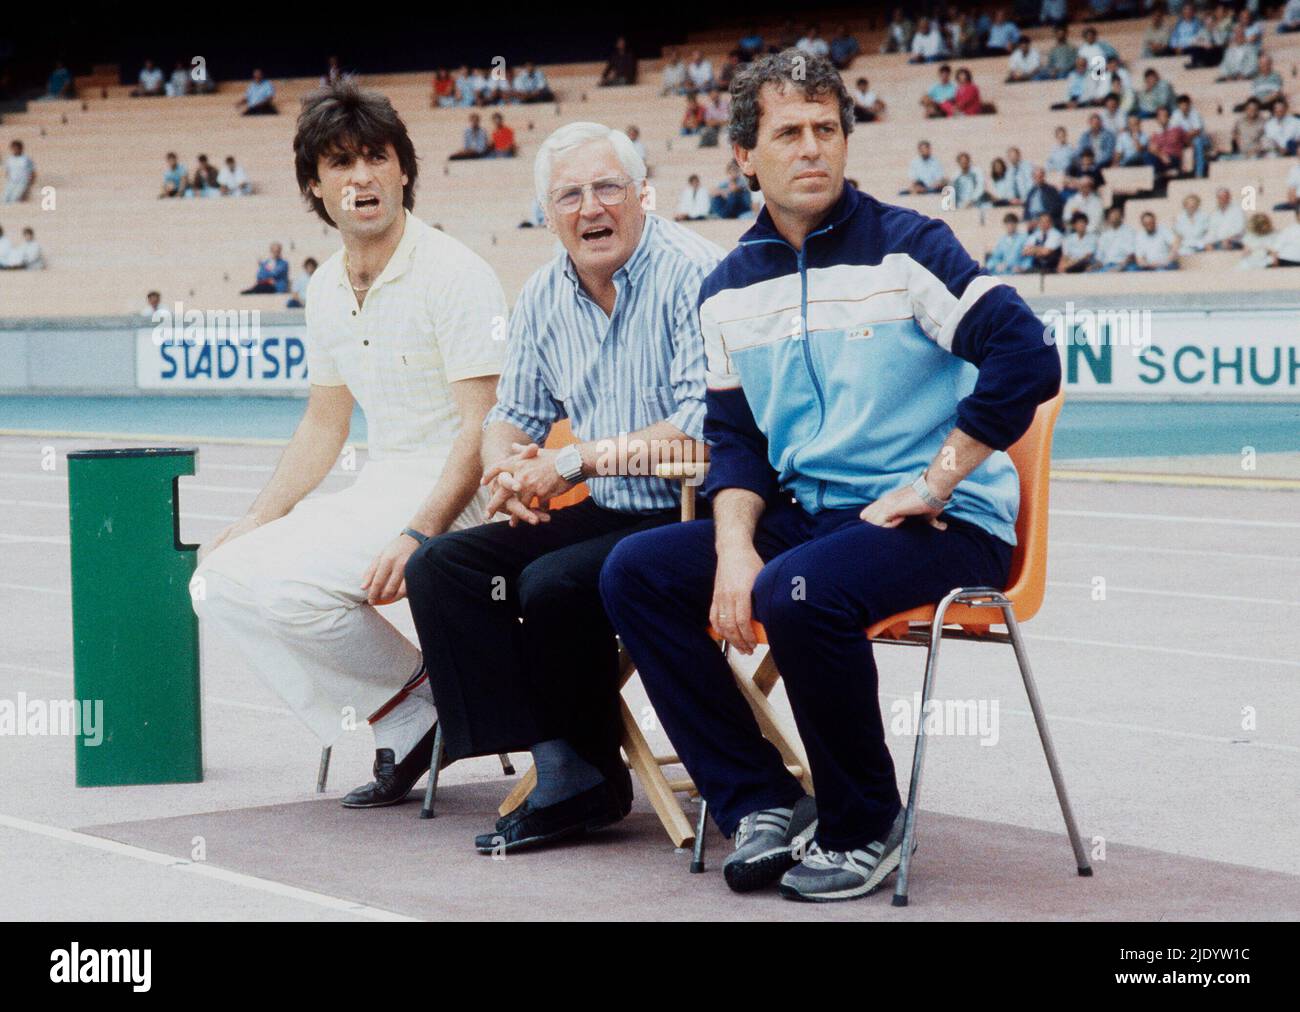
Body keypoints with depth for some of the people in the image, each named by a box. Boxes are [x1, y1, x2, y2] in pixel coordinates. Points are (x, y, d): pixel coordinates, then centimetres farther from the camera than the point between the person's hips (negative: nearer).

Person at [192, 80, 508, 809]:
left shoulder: (454, 274, -14)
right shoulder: (328, 289, 10)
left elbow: (483, 429, -19)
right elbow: (325, 426, 20)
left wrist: (417, 538, -30)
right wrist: (257, 521, 9)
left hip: (455, 500, -9)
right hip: (379, 492, 9)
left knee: (285, 583, -25)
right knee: (219, 579, -3)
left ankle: (429, 697, -3)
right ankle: (401, 729, -1)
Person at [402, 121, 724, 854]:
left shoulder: (693, 275, -14)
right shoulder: (545, 296, 9)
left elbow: (705, 432, -23)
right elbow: (513, 417, 18)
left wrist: (575, 462, -19)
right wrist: (508, 469, -7)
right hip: (605, 517, 8)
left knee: (553, 584, -29)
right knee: (440, 568, -7)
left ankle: (590, 780, -5)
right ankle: (558, 767, -13)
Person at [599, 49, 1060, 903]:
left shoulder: (908, 248, -7)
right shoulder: (731, 290, 10)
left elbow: (1027, 360, -17)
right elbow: (735, 439, 12)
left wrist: (932, 487, -17)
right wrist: (735, 548, -7)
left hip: (947, 526, -6)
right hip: (803, 515, 7)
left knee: (799, 593, -34)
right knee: (636, 572, -8)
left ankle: (866, 825, -10)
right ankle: (762, 802, -1)